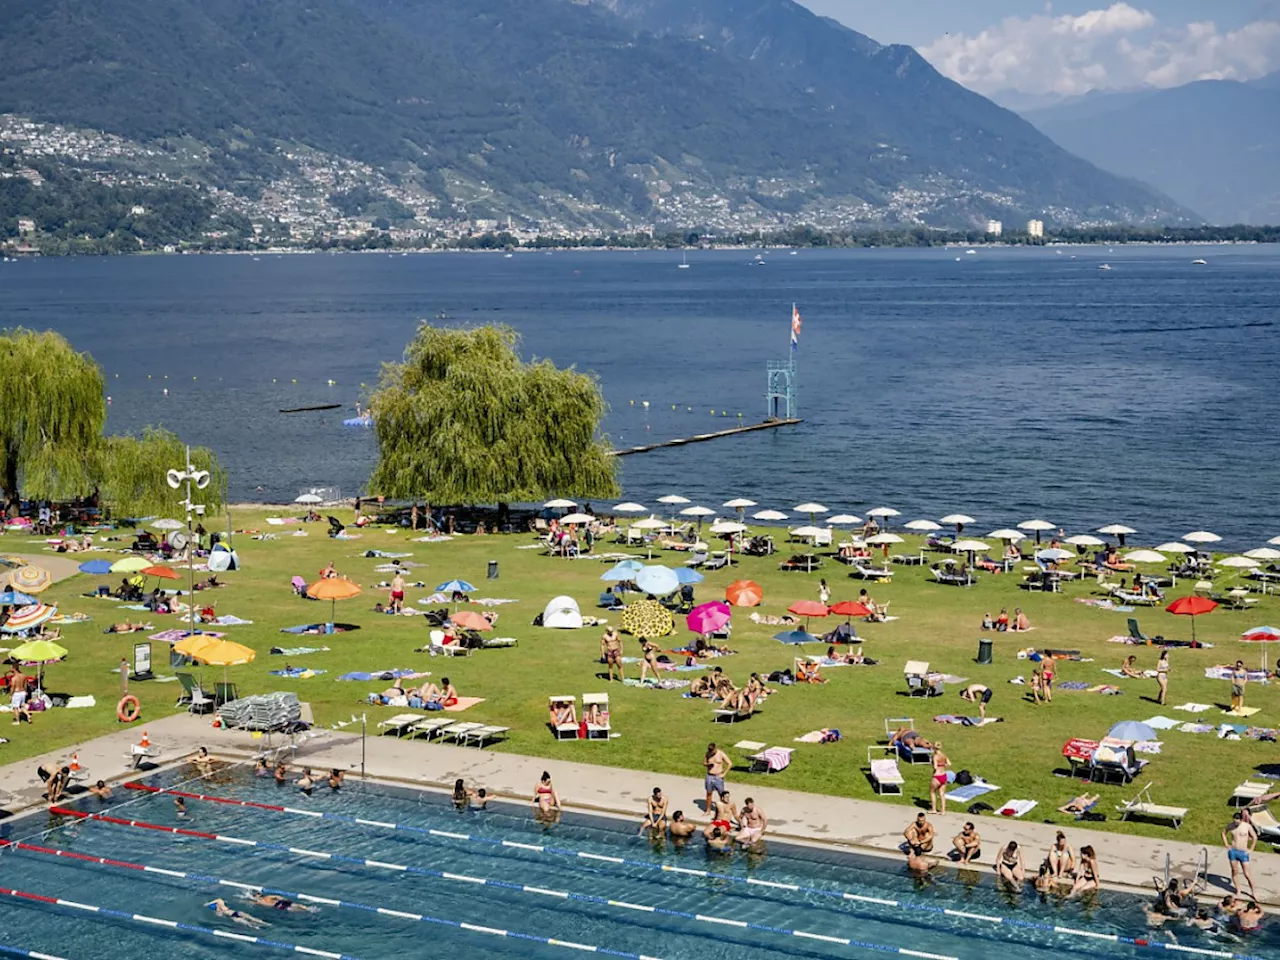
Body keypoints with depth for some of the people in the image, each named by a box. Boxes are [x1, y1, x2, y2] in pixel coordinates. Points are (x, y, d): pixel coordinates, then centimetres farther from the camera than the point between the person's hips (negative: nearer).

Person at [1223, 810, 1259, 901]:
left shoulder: (1247, 826, -10)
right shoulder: (1230, 826, -3)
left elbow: (1255, 837, 1)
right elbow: (1223, 833, 16)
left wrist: (1251, 849, -1)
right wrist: (1226, 844, 7)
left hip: (1243, 852, -2)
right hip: (1232, 851, 2)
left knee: (1247, 874, -1)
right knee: (1235, 872, 7)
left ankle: (1253, 891, 13)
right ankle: (1238, 891, 18)